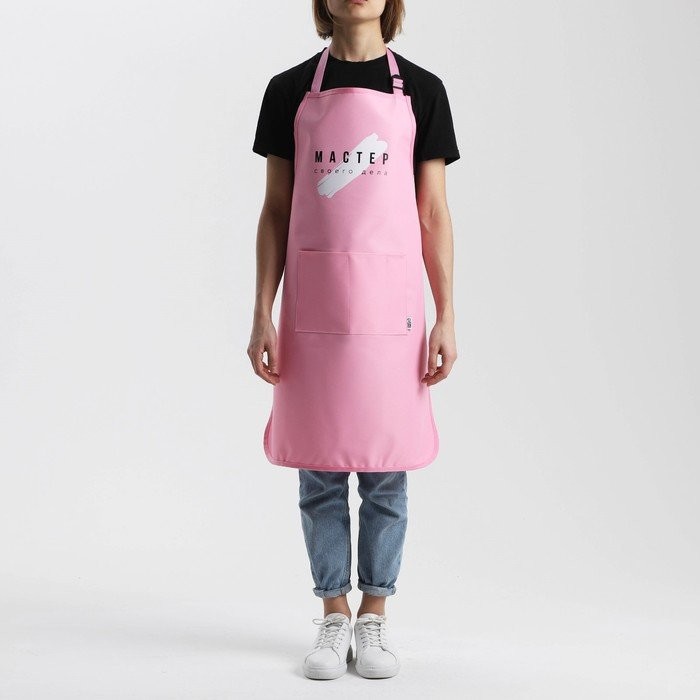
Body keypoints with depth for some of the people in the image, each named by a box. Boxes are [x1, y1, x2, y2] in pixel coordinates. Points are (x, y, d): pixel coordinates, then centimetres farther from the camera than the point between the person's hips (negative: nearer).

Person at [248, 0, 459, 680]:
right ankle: (334, 615, 21)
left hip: (389, 303, 0)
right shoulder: (290, 90, 8)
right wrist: (262, 315, 0)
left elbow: (434, 215, 5)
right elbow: (275, 211, 7)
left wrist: (446, 318, -1)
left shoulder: (420, 89, 7)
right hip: (312, 305, 1)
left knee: (385, 469, 5)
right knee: (320, 470, 6)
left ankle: (375, 614, 20)